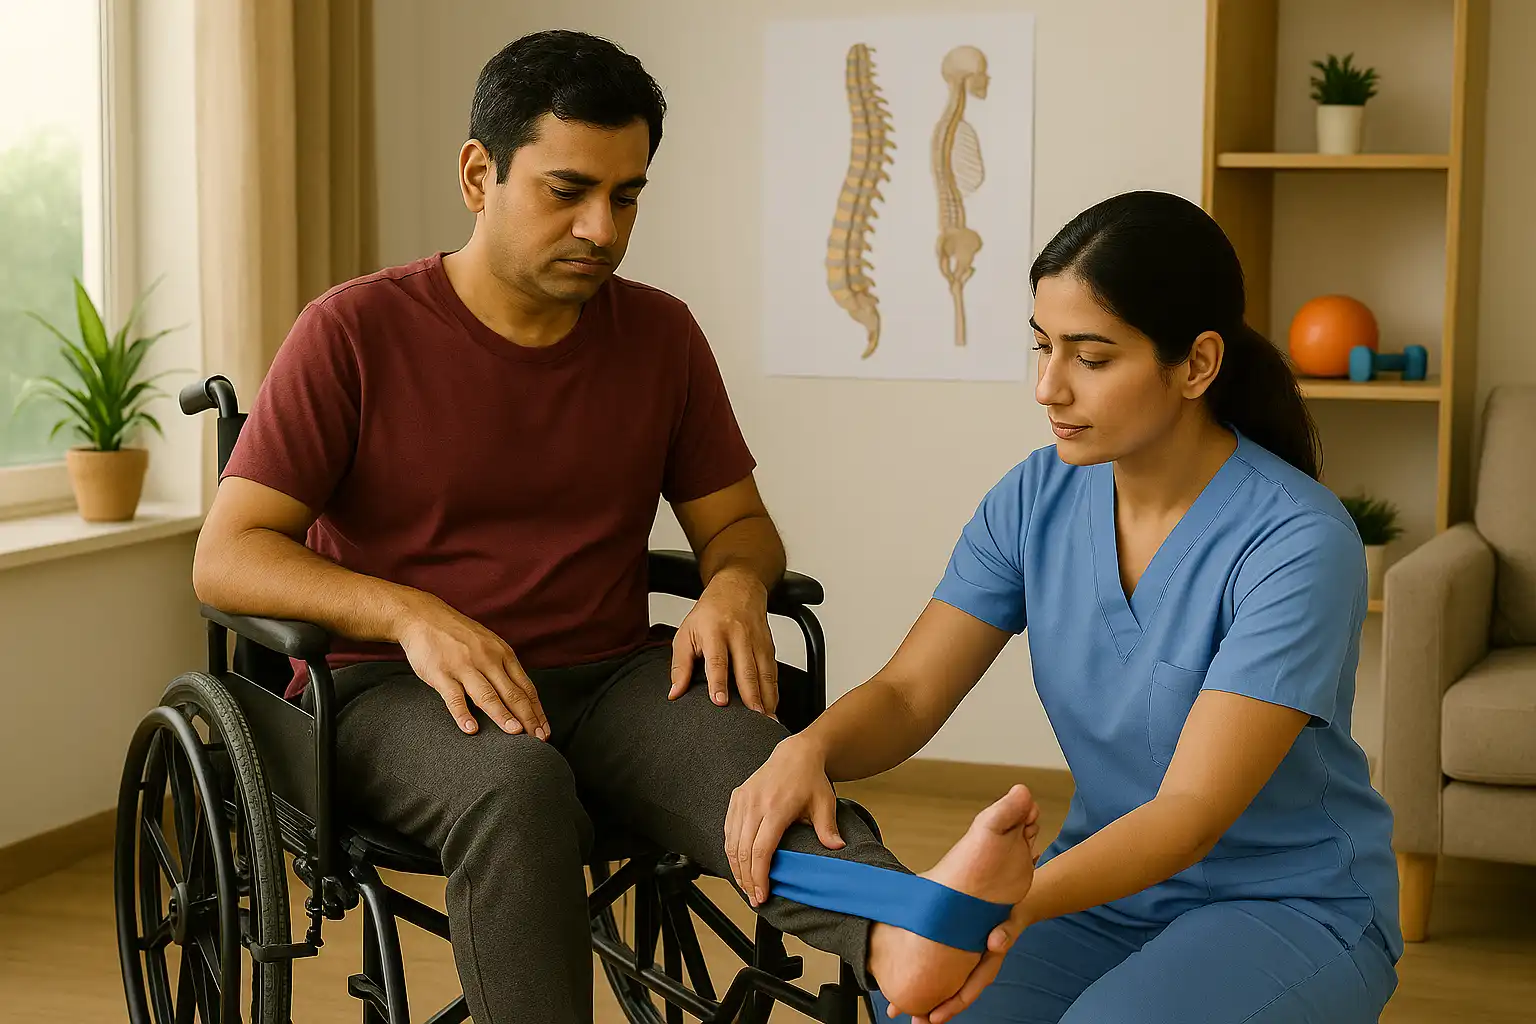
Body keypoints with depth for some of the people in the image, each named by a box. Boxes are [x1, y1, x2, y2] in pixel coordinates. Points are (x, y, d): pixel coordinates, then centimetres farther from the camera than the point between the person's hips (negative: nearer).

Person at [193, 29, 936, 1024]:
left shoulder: (661, 335, 10)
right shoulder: (355, 333, -3)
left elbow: (739, 522, 17)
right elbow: (226, 557, -7)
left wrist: (736, 582, -9)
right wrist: (411, 614, -24)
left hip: (607, 679, 3)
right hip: (393, 689, -2)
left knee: (755, 758, -32)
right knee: (516, 783, -39)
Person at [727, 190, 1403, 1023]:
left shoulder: (1298, 542, -21)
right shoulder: (1037, 500, -3)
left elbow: (1192, 813, -26)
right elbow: (905, 695, -4)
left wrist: (1014, 906, -42)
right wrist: (808, 749, -27)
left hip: (1294, 906, -3)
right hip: (1110, 883, 4)